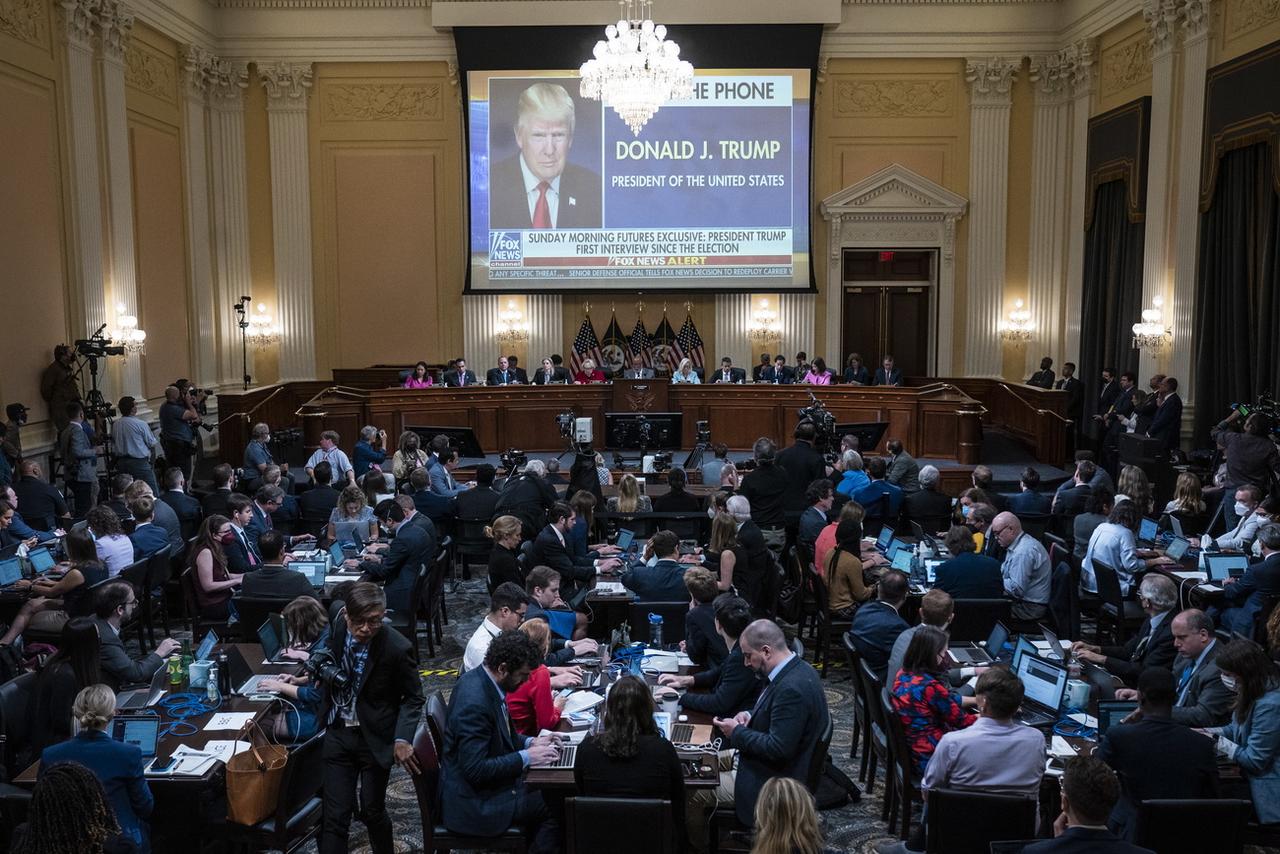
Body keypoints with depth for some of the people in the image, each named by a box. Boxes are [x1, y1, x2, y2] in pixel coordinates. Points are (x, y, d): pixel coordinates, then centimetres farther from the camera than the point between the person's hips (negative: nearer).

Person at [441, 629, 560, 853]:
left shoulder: (482, 680, 0)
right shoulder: (474, 702, -29)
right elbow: (475, 770, -28)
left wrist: (529, 742, 2)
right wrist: (526, 757, -21)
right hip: (474, 804, -9)